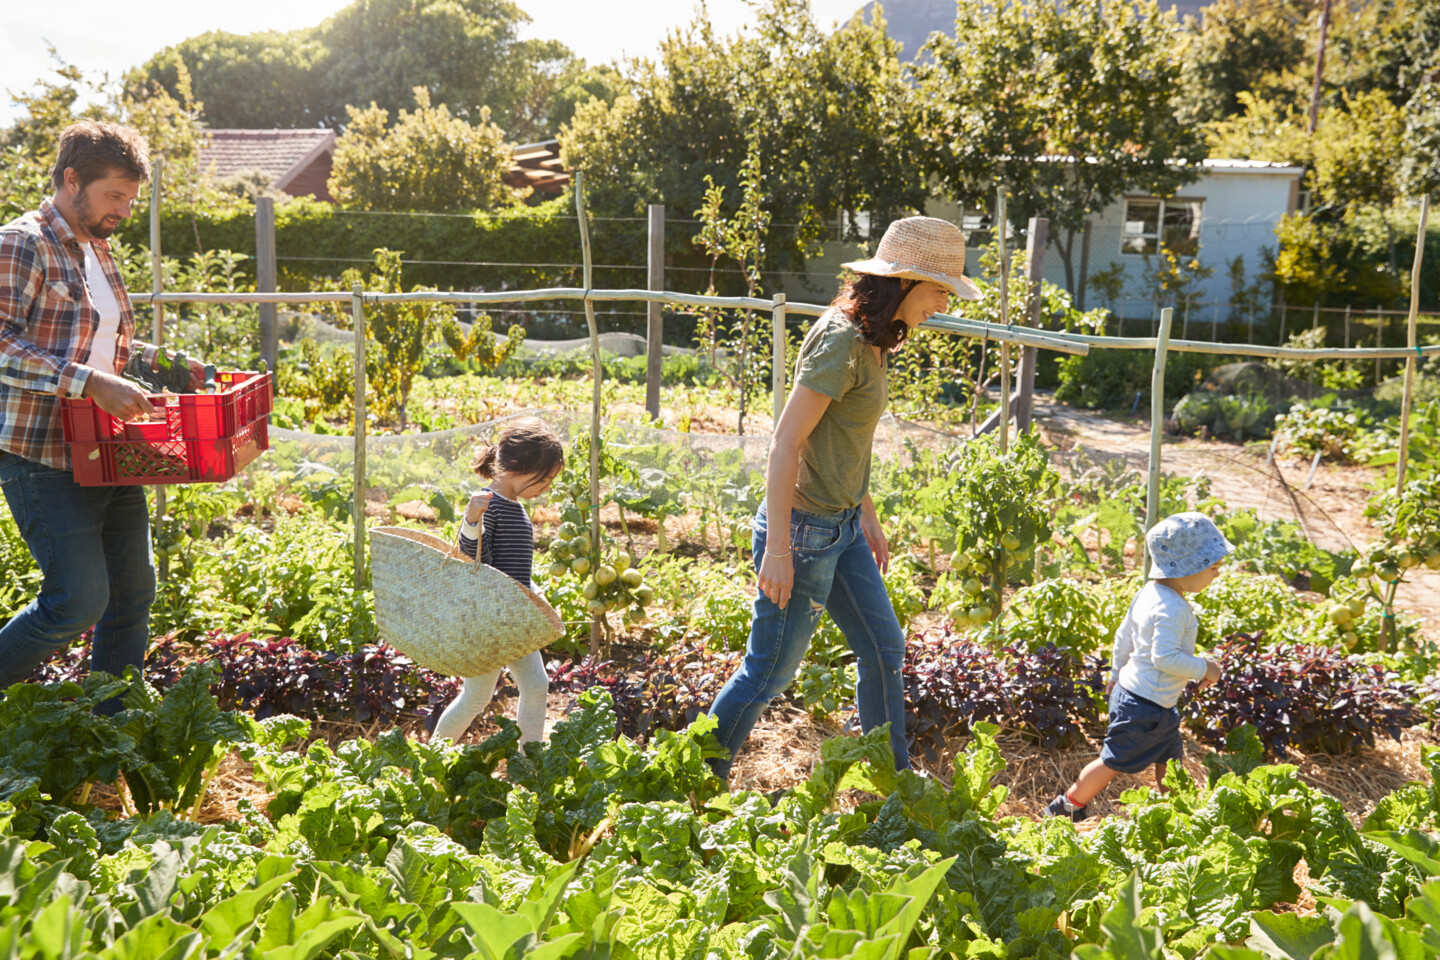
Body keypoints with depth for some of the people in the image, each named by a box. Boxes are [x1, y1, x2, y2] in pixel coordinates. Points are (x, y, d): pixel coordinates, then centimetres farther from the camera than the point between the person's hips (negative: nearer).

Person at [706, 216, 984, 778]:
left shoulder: (869, 340, 8)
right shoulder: (842, 342, -21)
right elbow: (785, 443, -23)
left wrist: (867, 517, 22)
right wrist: (777, 548, -23)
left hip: (842, 526, 10)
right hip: (804, 530, -10)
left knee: (884, 649, 18)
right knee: (770, 669, 4)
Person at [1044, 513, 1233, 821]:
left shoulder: (1148, 593, 4)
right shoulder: (1172, 608, -26)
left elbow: (1124, 636, 13)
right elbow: (1166, 657, -31)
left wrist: (1117, 672, 25)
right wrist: (1203, 669, -17)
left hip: (1129, 690, 10)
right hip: (1146, 707, -10)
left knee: (1171, 757, 21)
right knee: (1114, 762, 4)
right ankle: (1064, 808, 17)